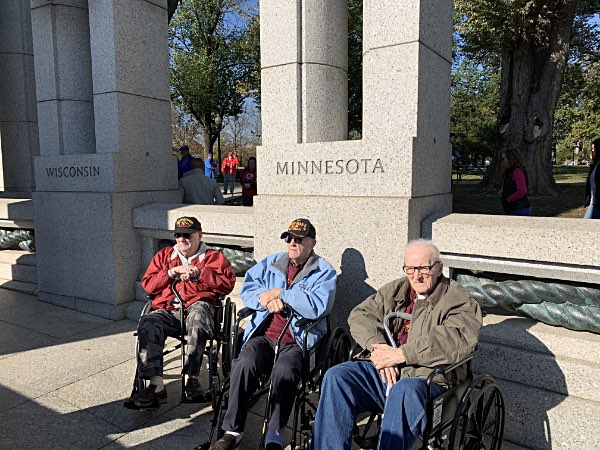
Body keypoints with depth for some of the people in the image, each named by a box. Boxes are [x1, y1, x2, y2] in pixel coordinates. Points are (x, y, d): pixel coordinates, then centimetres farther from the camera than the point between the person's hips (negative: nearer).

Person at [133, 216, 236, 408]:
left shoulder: (213, 257, 18)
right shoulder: (163, 256, 28)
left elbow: (228, 283, 1)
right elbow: (147, 284, 15)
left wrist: (198, 273, -5)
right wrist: (172, 272, 2)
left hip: (198, 306, -3)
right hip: (167, 311, 3)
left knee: (197, 316, -39)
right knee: (147, 323, -30)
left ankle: (192, 379, -37)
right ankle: (156, 385, -34)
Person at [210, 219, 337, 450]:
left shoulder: (324, 272, 1)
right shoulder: (271, 262, 18)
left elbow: (317, 307, -17)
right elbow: (247, 289, 12)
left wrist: (279, 293, -10)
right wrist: (265, 298, -10)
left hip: (298, 341, -3)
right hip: (264, 335, 4)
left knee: (284, 370, -33)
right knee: (245, 363, -25)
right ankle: (233, 430, -11)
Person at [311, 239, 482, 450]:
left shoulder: (460, 303, 1)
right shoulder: (395, 290, 18)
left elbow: (456, 340, -19)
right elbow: (360, 315, 10)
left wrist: (400, 354, -21)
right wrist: (378, 347, -10)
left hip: (428, 379, -5)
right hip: (383, 371, 5)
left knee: (403, 391, -38)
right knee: (336, 376, -17)